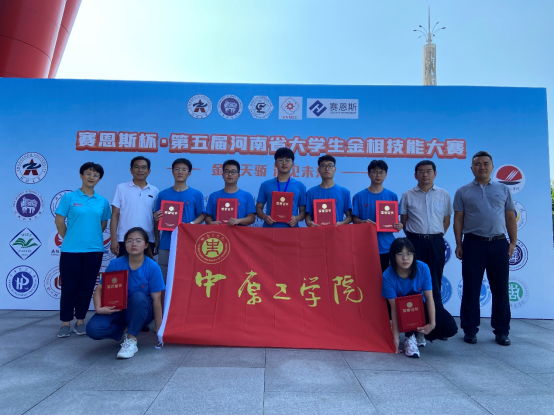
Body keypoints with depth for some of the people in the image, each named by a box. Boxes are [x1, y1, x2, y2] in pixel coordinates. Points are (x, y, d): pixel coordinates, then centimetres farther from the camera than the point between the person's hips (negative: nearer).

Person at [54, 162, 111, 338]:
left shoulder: (103, 201, 5)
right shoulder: (69, 197, -1)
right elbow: (59, 221, 1)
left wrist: (92, 237, 11)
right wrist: (69, 239, 7)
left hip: (94, 250, 2)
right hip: (71, 250, -2)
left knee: (86, 287, 9)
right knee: (69, 287, 5)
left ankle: (80, 321, 21)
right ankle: (65, 323, 17)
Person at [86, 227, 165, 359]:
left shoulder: (153, 267, -14)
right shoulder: (116, 264, -8)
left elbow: (156, 299, -14)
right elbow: (100, 288, -5)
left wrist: (159, 329, -13)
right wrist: (98, 308, -25)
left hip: (141, 312, -2)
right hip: (118, 310, 2)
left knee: (138, 296, -35)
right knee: (93, 329, -25)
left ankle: (131, 340, -19)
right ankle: (124, 331, 5)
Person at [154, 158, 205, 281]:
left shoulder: (196, 195, 2)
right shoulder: (163, 194, 8)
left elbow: (202, 215, 3)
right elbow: (157, 219, 14)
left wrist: (191, 224, -15)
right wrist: (156, 221, -5)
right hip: (166, 242, 2)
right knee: (164, 277, 7)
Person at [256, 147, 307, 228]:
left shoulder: (300, 186, 7)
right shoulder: (266, 185, 8)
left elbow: (303, 210, 9)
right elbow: (259, 208, 9)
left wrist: (297, 218, -11)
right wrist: (264, 217, -11)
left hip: (291, 228, 0)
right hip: (270, 227, 0)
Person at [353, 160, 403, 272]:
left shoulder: (392, 196, 6)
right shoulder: (359, 196, 1)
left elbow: (395, 219, 9)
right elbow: (355, 220, 0)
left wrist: (399, 226, -13)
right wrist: (363, 222, -22)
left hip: (388, 247, 2)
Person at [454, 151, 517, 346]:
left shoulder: (503, 190, 10)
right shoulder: (463, 192, 6)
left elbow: (510, 218, 10)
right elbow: (458, 220, 3)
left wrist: (513, 242, 2)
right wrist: (459, 244, -3)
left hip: (499, 243, 2)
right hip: (473, 243, -1)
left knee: (501, 289, 7)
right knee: (471, 289, 4)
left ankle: (502, 331, 19)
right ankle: (470, 329, 14)